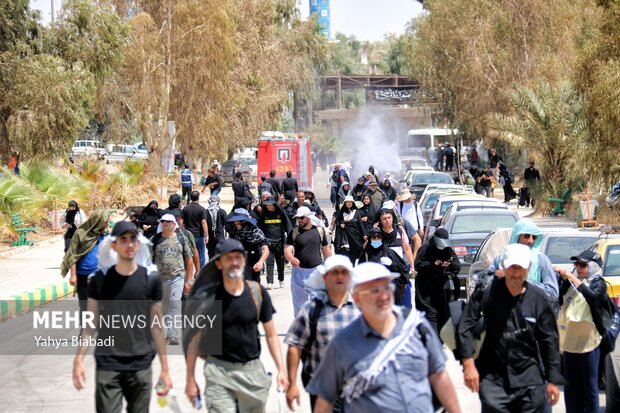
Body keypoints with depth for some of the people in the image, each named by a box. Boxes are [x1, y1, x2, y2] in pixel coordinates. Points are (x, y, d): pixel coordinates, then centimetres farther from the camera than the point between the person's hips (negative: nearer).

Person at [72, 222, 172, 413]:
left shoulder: (150, 279, 1)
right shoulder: (100, 279, 1)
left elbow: (157, 327, 5)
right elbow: (90, 324, 5)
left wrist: (165, 369, 5)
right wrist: (78, 360, -4)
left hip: (141, 367, 1)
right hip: (107, 366, 0)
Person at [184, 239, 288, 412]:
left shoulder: (257, 292, 2)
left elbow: (271, 334, 8)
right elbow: (195, 338, 0)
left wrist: (281, 370, 1)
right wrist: (190, 379, -1)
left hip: (253, 371, 3)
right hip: (219, 370, -2)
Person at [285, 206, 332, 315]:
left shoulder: (320, 230, 3)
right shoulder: (294, 232, 1)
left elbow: (326, 250, 10)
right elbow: (287, 249, -10)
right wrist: (291, 258, -32)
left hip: (316, 270, 0)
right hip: (299, 271, 0)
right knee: (299, 300, 8)